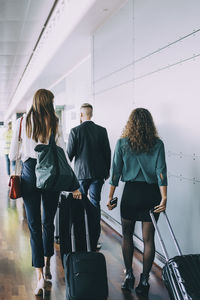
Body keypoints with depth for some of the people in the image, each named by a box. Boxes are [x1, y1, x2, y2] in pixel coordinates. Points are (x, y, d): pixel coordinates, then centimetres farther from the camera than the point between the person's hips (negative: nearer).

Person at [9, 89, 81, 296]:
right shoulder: (54, 124, -1)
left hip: (29, 173, 0)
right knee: (48, 222, 16)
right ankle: (47, 266, 28)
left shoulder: (22, 122, 1)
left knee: (34, 225, 1)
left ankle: (40, 277, -4)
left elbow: (13, 155, 4)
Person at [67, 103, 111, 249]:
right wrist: (107, 171, 14)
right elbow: (107, 152, 3)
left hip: (81, 172, -2)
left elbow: (70, 153, -6)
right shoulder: (102, 130, -1)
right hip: (98, 172, 2)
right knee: (95, 203, 6)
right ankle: (95, 236, 8)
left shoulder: (75, 131, -9)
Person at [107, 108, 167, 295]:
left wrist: (111, 197, 3)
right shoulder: (157, 144, -1)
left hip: (131, 191, 0)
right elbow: (161, 171, -9)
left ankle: (129, 275, 20)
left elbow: (116, 171, -2)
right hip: (151, 194, 1)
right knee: (148, 239, 7)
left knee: (127, 235, 16)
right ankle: (144, 280, 13)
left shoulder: (122, 143, -2)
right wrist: (164, 198, -12)